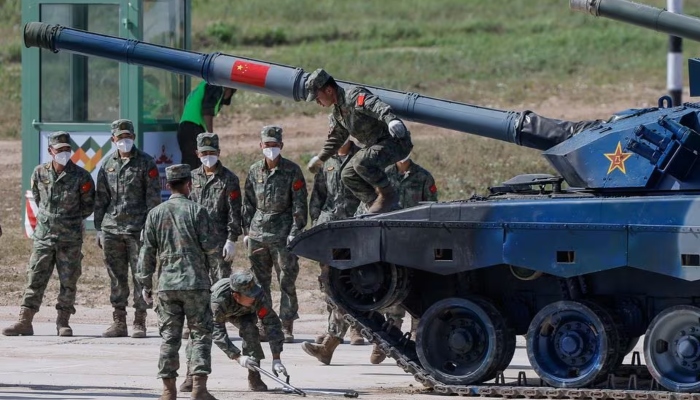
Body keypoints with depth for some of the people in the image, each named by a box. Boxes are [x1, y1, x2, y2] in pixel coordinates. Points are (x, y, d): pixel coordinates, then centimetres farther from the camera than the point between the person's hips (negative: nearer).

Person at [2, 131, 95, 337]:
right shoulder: (40, 173, 1)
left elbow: (88, 206, 5)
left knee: (68, 282, 1)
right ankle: (24, 322, -1)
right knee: (35, 279, -1)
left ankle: (63, 322, 9)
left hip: (70, 240, -2)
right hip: (43, 235, 2)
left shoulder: (81, 177, -5)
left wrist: (71, 220, 6)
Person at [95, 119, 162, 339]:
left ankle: (139, 323, 1)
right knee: (116, 277, 6)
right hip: (112, 228, 4)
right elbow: (100, 198, 16)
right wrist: (99, 229, 11)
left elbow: (153, 197, -2)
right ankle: (118, 322, 11)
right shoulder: (107, 163, 12)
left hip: (138, 229, -4)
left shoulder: (146, 163, 1)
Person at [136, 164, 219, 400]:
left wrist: (145, 284, 12)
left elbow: (147, 252, 5)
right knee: (200, 334, 1)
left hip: (166, 285, 3)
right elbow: (209, 246, -7)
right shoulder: (196, 211, -4)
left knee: (169, 337, 6)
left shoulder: (155, 214, 5)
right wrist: (213, 248, 18)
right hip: (195, 283, -3)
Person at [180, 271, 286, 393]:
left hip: (242, 314, 1)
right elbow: (217, 331, -43)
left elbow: (272, 323, -34)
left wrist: (276, 359, -39)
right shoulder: (218, 299, -46)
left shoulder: (258, 297, -39)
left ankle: (254, 378, -18)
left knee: (249, 329, -30)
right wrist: (238, 357, -49)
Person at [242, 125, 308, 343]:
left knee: (287, 282, -4)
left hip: (283, 233, -4)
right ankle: (262, 325, 10)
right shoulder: (255, 171, 11)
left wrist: (295, 233, -10)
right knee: (259, 282, 5)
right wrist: (247, 231, 10)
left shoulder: (292, 171, -1)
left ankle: (286, 326, 0)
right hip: (258, 232, 4)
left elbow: (300, 205, -3)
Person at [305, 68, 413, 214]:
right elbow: (336, 137, 30)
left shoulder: (354, 95, -19)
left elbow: (377, 107, -39)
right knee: (348, 175, 5)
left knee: (361, 163, -31)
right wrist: (320, 158, 41)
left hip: (396, 142, -10)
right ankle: (375, 203, 6)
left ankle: (388, 195, -13)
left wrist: (392, 120, -59)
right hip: (375, 145, 10)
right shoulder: (337, 112, 12)